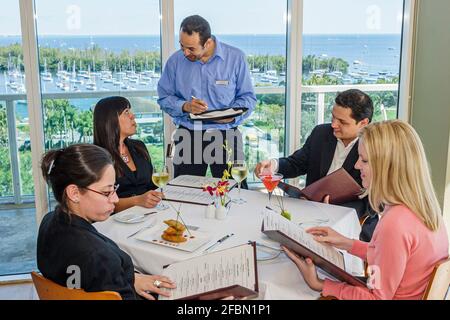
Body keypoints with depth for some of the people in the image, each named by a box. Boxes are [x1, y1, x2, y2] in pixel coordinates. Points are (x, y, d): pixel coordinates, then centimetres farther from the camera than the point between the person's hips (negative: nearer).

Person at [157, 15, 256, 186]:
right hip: (187, 136, 2)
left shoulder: (235, 58, -4)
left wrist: (233, 115, -18)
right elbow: (164, 98, 6)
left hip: (226, 135, -1)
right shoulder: (175, 61, 1)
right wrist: (185, 106, -14)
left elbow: (248, 97, 1)